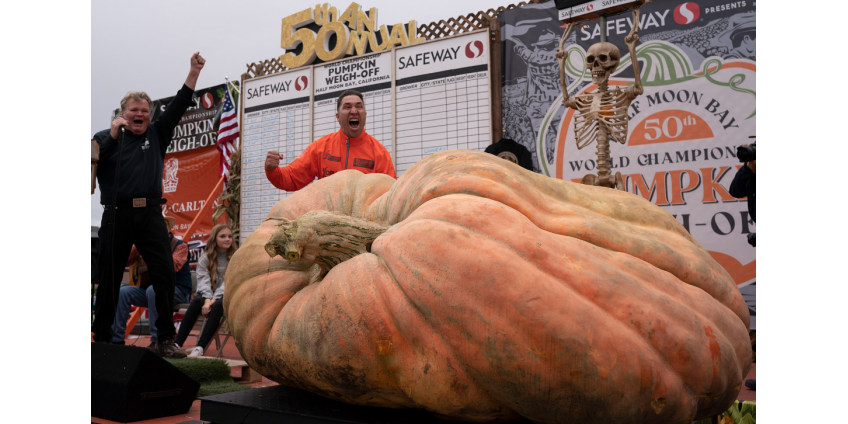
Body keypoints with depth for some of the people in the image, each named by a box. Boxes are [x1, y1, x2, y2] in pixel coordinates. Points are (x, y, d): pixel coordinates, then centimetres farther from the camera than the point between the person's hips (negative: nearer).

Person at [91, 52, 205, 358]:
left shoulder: (156, 135, 16)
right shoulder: (105, 138, 12)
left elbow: (179, 106, 8)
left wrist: (194, 72, 1)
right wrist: (113, 135, -7)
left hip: (150, 214, 1)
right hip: (116, 215, -1)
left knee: (165, 274, -8)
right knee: (109, 278, 5)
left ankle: (165, 340, -4)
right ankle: (101, 338, 18)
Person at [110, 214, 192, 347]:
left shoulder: (180, 245, -4)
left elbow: (174, 267, -24)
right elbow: (127, 261, 5)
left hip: (178, 292, -6)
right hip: (153, 287, 6)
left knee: (153, 290, -36)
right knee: (123, 292, -15)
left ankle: (157, 342, -33)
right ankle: (116, 339, -12)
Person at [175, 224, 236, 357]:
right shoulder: (205, 258, 8)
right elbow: (204, 281, -6)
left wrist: (214, 299, -22)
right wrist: (207, 299, -25)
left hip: (225, 296, -2)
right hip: (207, 295, 2)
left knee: (217, 305, -36)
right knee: (196, 301, -32)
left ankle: (200, 347, -42)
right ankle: (177, 344, -36)